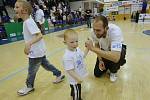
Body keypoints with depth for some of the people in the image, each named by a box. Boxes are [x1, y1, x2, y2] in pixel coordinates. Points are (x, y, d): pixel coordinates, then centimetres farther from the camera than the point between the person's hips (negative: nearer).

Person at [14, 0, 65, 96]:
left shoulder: (29, 22, -22)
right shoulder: (27, 21, 7)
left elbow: (40, 35, -29)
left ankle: (29, 86, 33)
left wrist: (29, 43, -39)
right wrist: (28, 46, 22)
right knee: (46, 64, 21)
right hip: (38, 50, 9)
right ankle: (59, 75, 36)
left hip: (36, 51, -9)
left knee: (31, 70, 10)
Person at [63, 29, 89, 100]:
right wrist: (78, 78, -27)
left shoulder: (77, 49, -9)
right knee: (77, 94, 16)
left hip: (79, 77, 8)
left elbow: (83, 55, 12)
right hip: (75, 79, -8)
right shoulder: (67, 56, -35)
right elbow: (70, 71, -30)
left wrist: (87, 48, 3)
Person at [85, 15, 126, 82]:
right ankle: (108, 65, 29)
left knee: (116, 58, -38)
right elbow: (97, 45, -4)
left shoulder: (115, 31, -41)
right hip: (104, 51, 3)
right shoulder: (95, 32, -25)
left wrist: (93, 48, -50)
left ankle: (113, 71, -1)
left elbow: (115, 57, -51)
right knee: (97, 73, -2)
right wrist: (100, 60, -14)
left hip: (117, 50, -3)